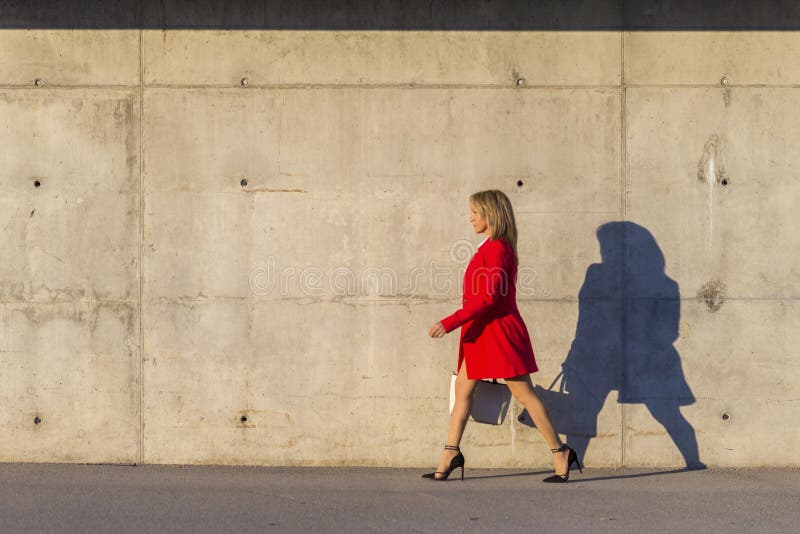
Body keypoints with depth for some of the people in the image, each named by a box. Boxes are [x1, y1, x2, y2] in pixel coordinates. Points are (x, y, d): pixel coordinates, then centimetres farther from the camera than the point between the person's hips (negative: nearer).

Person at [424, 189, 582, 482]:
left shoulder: (497, 248, -16)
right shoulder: (489, 247, 14)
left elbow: (488, 297, -23)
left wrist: (450, 322, -24)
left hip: (498, 329, -10)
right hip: (482, 332, 10)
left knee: (523, 393, -4)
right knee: (463, 388, 9)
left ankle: (560, 454, 5)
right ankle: (450, 455, 12)